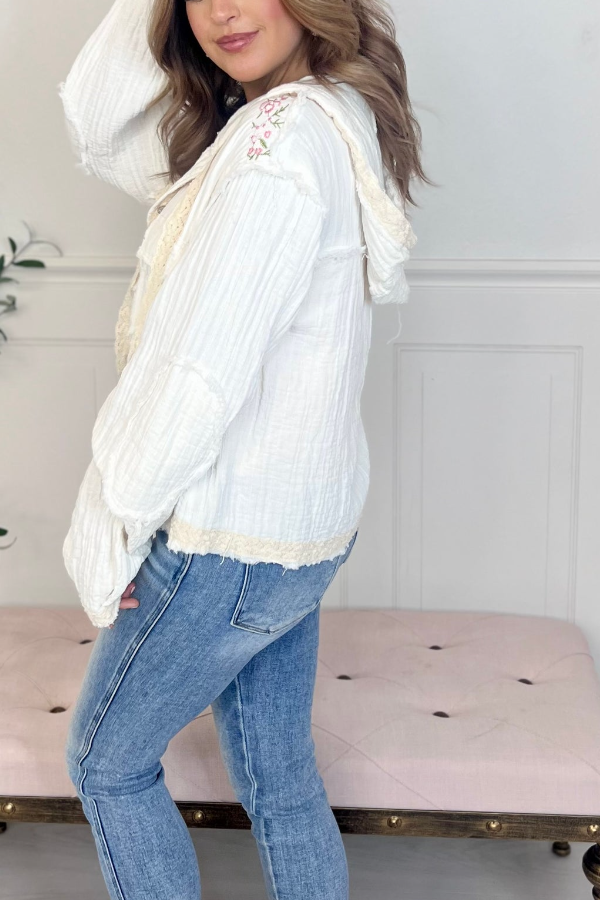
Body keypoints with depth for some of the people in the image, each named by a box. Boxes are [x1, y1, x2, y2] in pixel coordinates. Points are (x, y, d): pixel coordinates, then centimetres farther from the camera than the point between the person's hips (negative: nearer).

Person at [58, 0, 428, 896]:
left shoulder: (285, 136, -23)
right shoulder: (331, 119, 7)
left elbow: (199, 370, -24)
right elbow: (98, 129, 9)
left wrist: (109, 524, -13)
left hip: (229, 542, -9)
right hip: (304, 528, 9)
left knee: (106, 760, 13)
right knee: (280, 779, 19)